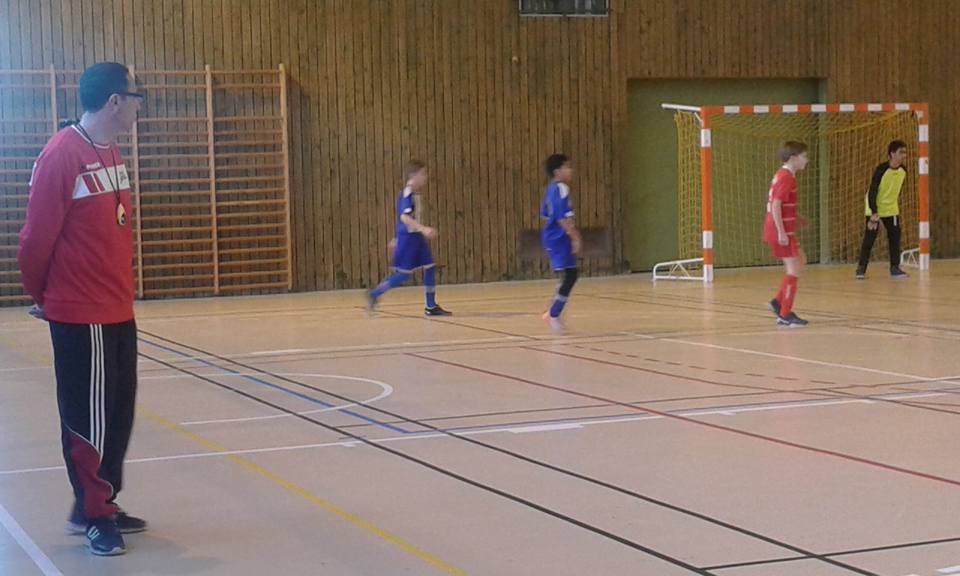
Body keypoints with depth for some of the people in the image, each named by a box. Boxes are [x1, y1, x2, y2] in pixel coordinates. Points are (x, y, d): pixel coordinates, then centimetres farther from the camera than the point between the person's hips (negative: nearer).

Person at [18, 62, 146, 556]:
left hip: (118, 311, 8)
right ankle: (91, 514, 14)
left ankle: (103, 505, 27)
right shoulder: (62, 156, -17)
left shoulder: (111, 153, 10)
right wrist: (41, 296, 0)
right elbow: (37, 237, -13)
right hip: (81, 316, -8)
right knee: (89, 418, 1)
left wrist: (121, 288, 16)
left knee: (119, 413, 15)